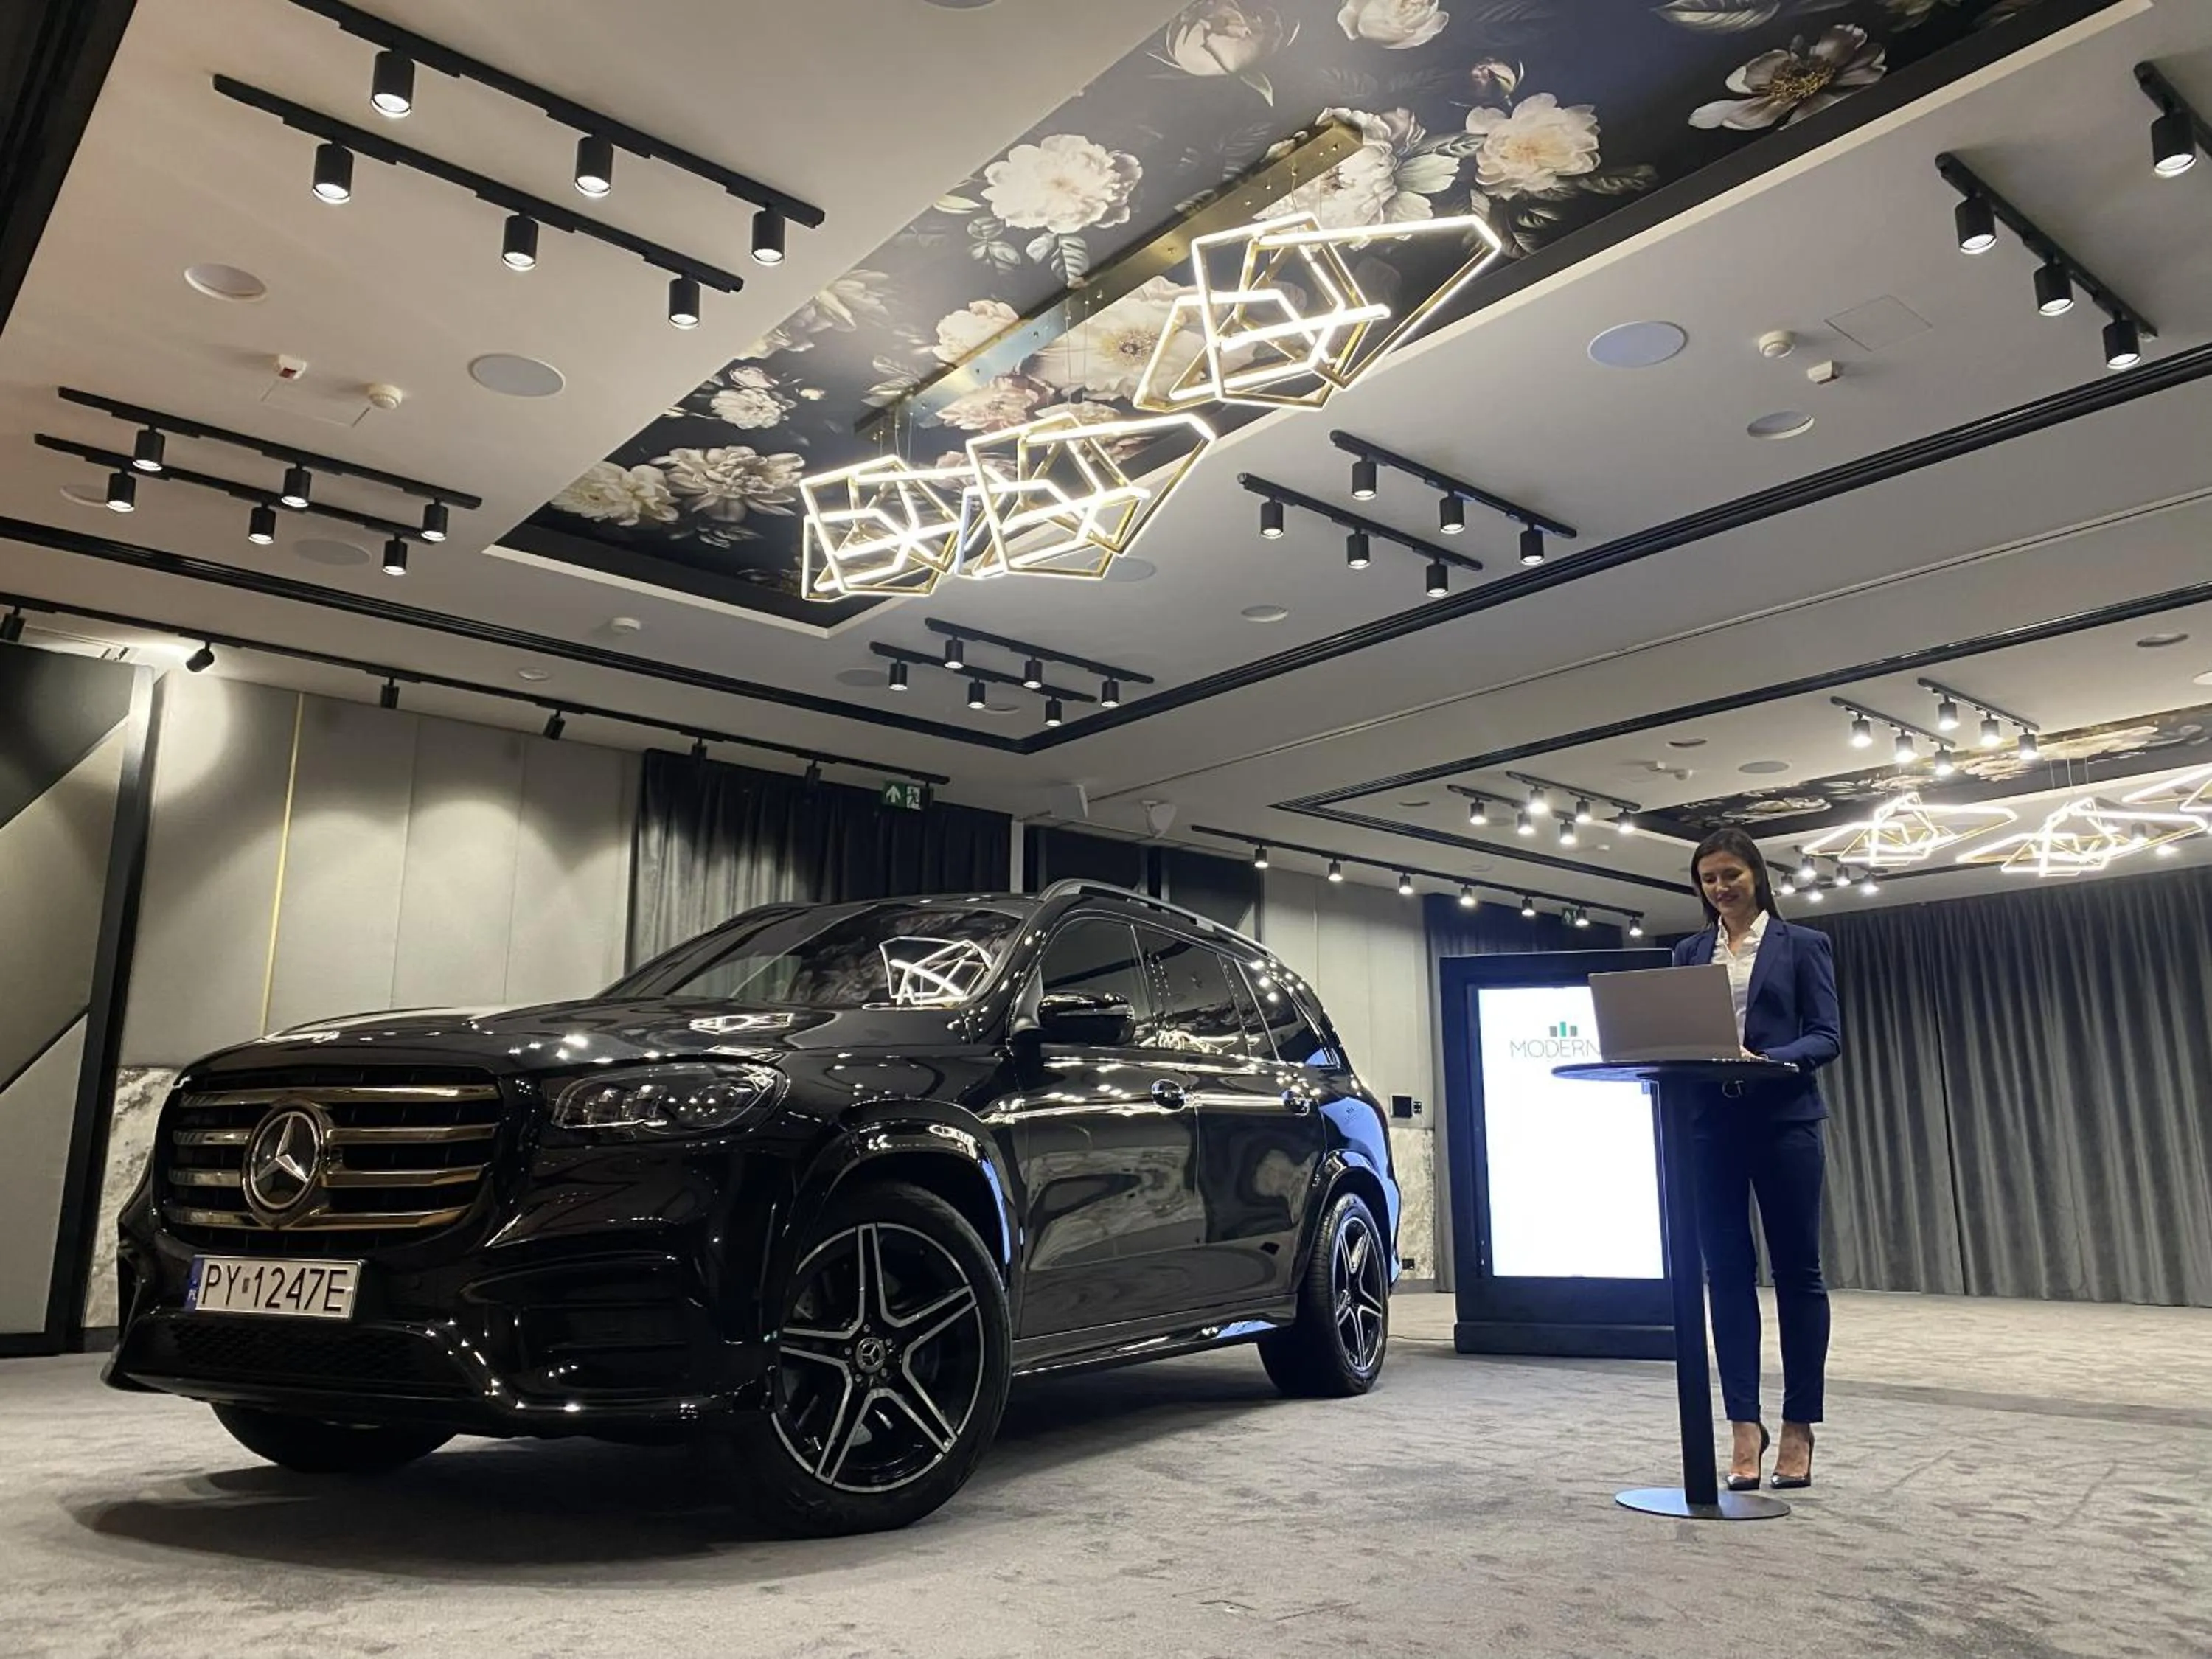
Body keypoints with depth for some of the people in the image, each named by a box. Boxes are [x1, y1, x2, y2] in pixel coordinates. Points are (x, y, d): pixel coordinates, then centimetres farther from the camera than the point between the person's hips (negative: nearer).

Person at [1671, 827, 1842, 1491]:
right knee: (1727, 1272, 1)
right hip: (1711, 1125, 3)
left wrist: (1766, 1058, -20)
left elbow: (1827, 1036, -3)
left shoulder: (1803, 945, 4)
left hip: (1784, 1122, -2)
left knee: (1797, 1270, 5)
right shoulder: (1689, 953, 13)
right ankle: (1745, 1424, 6)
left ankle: (1798, 1425, 15)